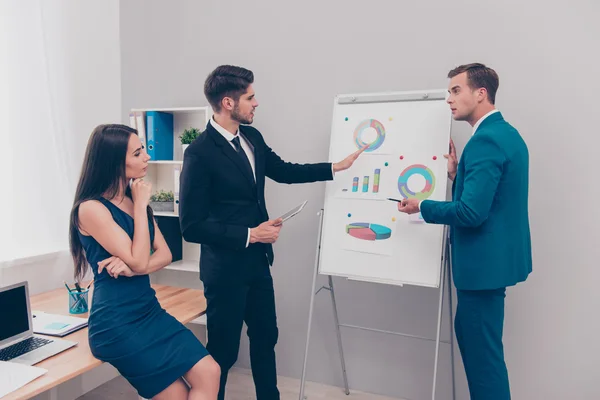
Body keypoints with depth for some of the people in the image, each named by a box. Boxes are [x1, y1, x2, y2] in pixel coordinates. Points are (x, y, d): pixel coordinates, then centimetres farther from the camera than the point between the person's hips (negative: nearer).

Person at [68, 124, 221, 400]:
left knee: (209, 373, -9)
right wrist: (141, 205, -12)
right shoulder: (91, 208, -14)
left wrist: (131, 268, -17)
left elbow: (165, 254, 4)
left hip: (150, 311, 6)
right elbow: (139, 261, -19)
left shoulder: (134, 200, 9)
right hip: (117, 322, -6)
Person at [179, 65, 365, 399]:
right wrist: (249, 235, -21)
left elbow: (283, 171, 17)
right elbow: (192, 226, -22)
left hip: (258, 261, 8)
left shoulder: (252, 137, 2)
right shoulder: (200, 153, -21)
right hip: (226, 267, -8)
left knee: (266, 337, 23)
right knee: (223, 350, 11)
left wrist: (336, 167, 14)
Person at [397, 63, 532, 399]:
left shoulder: (485, 140, -20)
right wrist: (457, 173, 6)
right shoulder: (506, 134, 11)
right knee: (470, 334, 22)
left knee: (483, 348, 5)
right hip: (496, 256, 10)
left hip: (485, 262, -10)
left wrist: (422, 206, -12)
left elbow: (472, 212, -26)